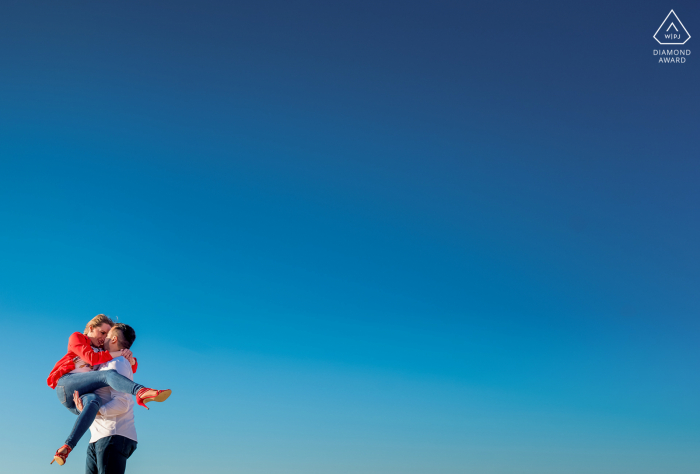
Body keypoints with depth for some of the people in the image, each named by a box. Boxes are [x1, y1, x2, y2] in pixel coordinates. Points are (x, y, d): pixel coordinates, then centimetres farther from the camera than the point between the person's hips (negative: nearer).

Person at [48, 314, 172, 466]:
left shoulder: (103, 353, 31)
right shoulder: (76, 338, 18)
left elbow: (132, 369, 26)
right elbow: (90, 357, -3)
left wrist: (130, 358, 3)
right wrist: (117, 353, -1)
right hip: (66, 384, -4)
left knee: (92, 401, -36)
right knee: (109, 375, -29)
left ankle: (66, 447, -48)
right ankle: (141, 392, -57)